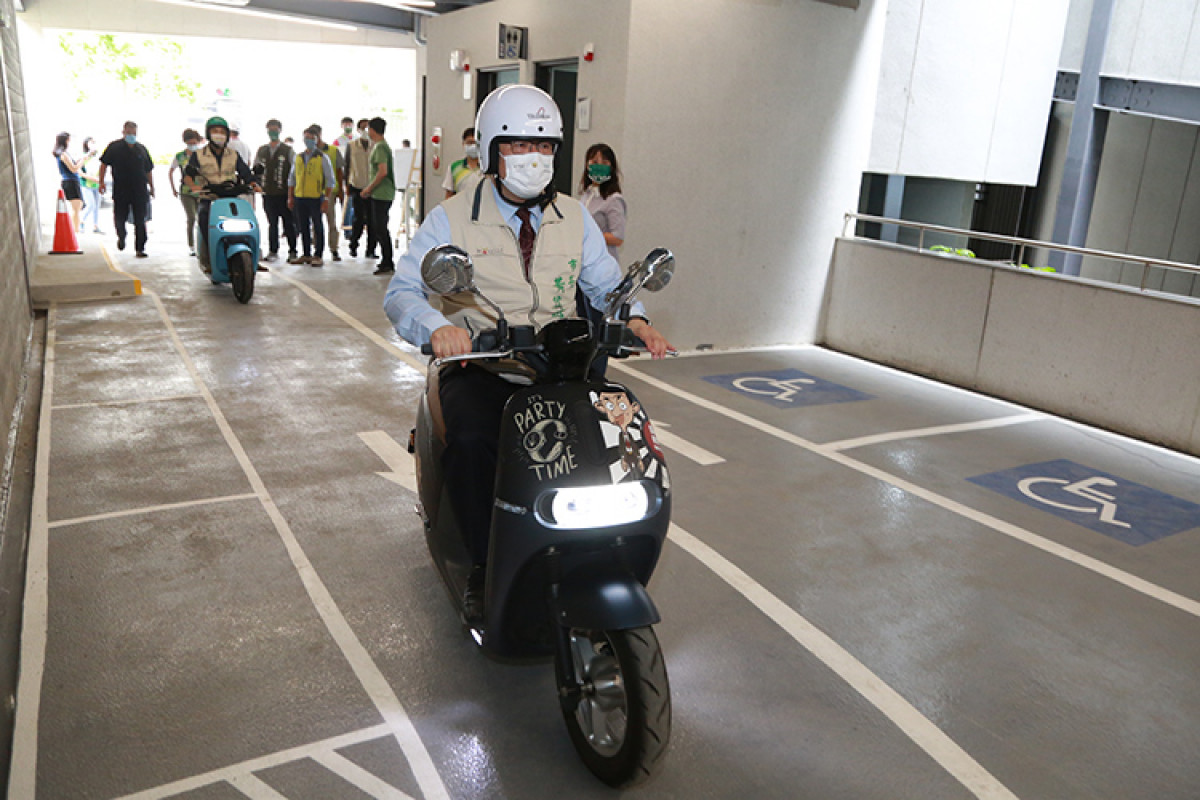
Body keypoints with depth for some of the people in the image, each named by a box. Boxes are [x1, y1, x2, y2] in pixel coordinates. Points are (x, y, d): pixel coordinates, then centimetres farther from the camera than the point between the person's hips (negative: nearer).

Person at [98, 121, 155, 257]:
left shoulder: (141, 149, 12)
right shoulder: (114, 147, 4)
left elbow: (149, 170, 18)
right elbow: (104, 164, 5)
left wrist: (152, 187, 16)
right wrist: (102, 182, -3)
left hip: (140, 191, 1)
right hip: (120, 191, -1)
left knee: (140, 221, -2)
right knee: (119, 218, 1)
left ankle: (140, 248, 3)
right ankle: (121, 236, 32)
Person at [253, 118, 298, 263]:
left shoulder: (288, 150, 4)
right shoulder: (261, 150, 16)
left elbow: (294, 171, 1)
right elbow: (255, 170, 21)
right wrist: (257, 171, -3)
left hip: (284, 193, -3)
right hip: (268, 193, 3)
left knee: (289, 223, -1)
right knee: (272, 223, 6)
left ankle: (292, 251, 7)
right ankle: (273, 251, 12)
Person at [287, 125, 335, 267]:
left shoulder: (323, 158, 1)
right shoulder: (298, 157, 14)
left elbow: (330, 180, -2)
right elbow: (291, 179, 20)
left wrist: (326, 199, -10)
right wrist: (290, 197, 13)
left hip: (316, 198, -4)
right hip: (300, 197, 5)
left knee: (318, 227, -1)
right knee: (304, 227, 8)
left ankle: (318, 256, 4)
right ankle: (306, 255, 16)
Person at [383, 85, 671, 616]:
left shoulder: (575, 219, 14)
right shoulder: (451, 220, 2)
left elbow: (605, 283, 12)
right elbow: (402, 291, -7)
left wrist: (635, 320, -12)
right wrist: (437, 326, -30)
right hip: (477, 368, -3)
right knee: (471, 440, -33)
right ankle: (484, 565, -9)